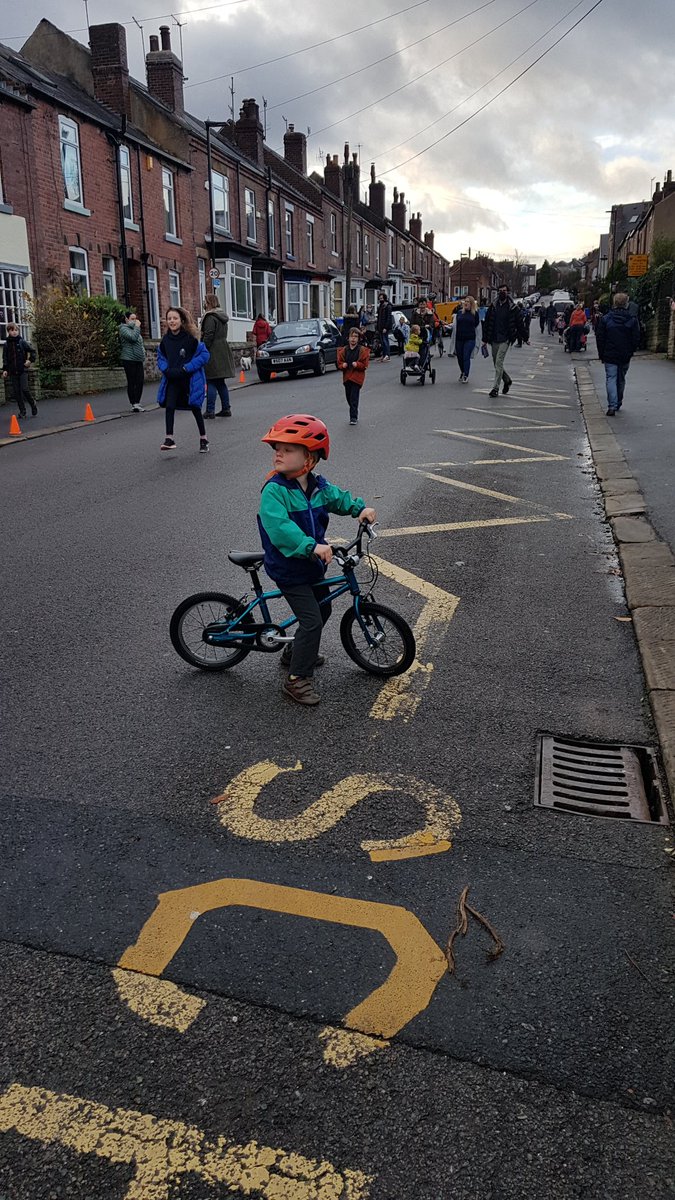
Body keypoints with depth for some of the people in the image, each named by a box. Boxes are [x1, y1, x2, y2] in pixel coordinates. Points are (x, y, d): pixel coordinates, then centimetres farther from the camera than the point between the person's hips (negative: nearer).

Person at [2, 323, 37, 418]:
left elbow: (32, 352, 5)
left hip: (23, 370, -3)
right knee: (16, 392, 2)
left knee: (25, 389, -13)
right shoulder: (6, 344, 6)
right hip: (13, 372, 3)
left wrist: (30, 360, -10)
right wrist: (5, 370, 1)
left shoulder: (22, 342, 0)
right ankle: (22, 411, 8)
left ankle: (33, 404, 13)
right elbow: (5, 358, 9)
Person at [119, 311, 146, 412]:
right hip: (129, 359, -7)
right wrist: (137, 326, -9)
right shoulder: (124, 328, -4)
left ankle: (137, 403, 9)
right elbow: (133, 337, -22)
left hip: (138, 360, 8)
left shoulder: (134, 328, 22)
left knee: (140, 381, 2)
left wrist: (143, 358, 21)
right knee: (131, 382, -4)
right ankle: (133, 404, -1)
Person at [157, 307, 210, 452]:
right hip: (172, 380, 3)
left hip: (190, 379, -3)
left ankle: (203, 439, 23)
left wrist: (186, 368, -18)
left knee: (195, 408, 8)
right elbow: (160, 357, 13)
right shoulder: (166, 339, 0)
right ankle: (169, 439, -8)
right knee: (169, 406, -11)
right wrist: (166, 370, -7)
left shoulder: (190, 338, -13)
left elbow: (204, 355, -13)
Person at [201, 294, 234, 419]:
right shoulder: (223, 317, 16)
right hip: (223, 351, 9)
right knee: (220, 382, 14)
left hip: (213, 353, -9)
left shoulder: (210, 317, -12)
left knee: (211, 383, -7)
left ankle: (210, 411, -7)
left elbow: (208, 336, -18)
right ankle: (226, 408, 15)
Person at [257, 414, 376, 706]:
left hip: (312, 565, 8)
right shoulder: (274, 490, -23)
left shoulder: (319, 486, -2)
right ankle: (297, 679, 1)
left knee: (322, 610, 23)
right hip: (288, 569, -8)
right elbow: (278, 528, -35)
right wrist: (311, 547, -45)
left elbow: (339, 498, 14)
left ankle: (295, 652, 45)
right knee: (311, 620, -12)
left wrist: (360, 508, -6)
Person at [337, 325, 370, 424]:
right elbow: (339, 362, 12)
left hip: (357, 377, -5)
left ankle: (353, 417, -6)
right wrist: (342, 365, -10)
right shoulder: (344, 350, 7)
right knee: (349, 397, 11)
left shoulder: (362, 350, -3)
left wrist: (357, 364, -21)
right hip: (347, 377, 5)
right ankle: (354, 414, 29)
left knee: (354, 398, -10)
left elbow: (365, 364, -4)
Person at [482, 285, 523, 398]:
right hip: (494, 340, 4)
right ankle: (507, 380, 35)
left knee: (499, 363, -13)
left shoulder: (512, 307, -2)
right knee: (496, 364, 12)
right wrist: (485, 339, 5)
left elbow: (519, 325, 4)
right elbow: (486, 323, 8)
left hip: (505, 340, -4)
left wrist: (512, 338, 2)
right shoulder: (493, 306, 7)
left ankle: (495, 388, -11)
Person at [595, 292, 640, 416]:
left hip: (609, 356, -2)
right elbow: (636, 339, -1)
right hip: (625, 357, 2)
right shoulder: (632, 320, -3)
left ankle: (612, 406, -16)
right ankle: (618, 404, 29)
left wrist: (601, 354, 6)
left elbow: (599, 338, -3)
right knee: (621, 380, 16)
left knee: (611, 379, -2)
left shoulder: (605, 319, -5)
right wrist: (630, 352, 12)